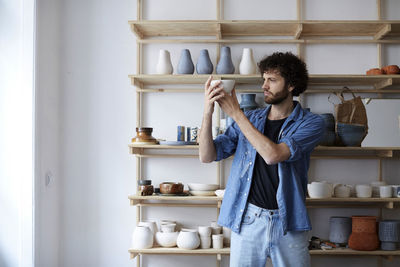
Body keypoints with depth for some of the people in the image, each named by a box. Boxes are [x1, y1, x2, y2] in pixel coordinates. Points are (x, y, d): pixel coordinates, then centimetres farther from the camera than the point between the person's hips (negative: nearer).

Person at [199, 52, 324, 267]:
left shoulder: (310, 123, -1)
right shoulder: (249, 119, 9)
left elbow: (273, 155, -18)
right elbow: (207, 156, 2)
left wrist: (236, 114, -15)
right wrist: (207, 113, -13)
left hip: (288, 223, -2)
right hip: (247, 219, 2)